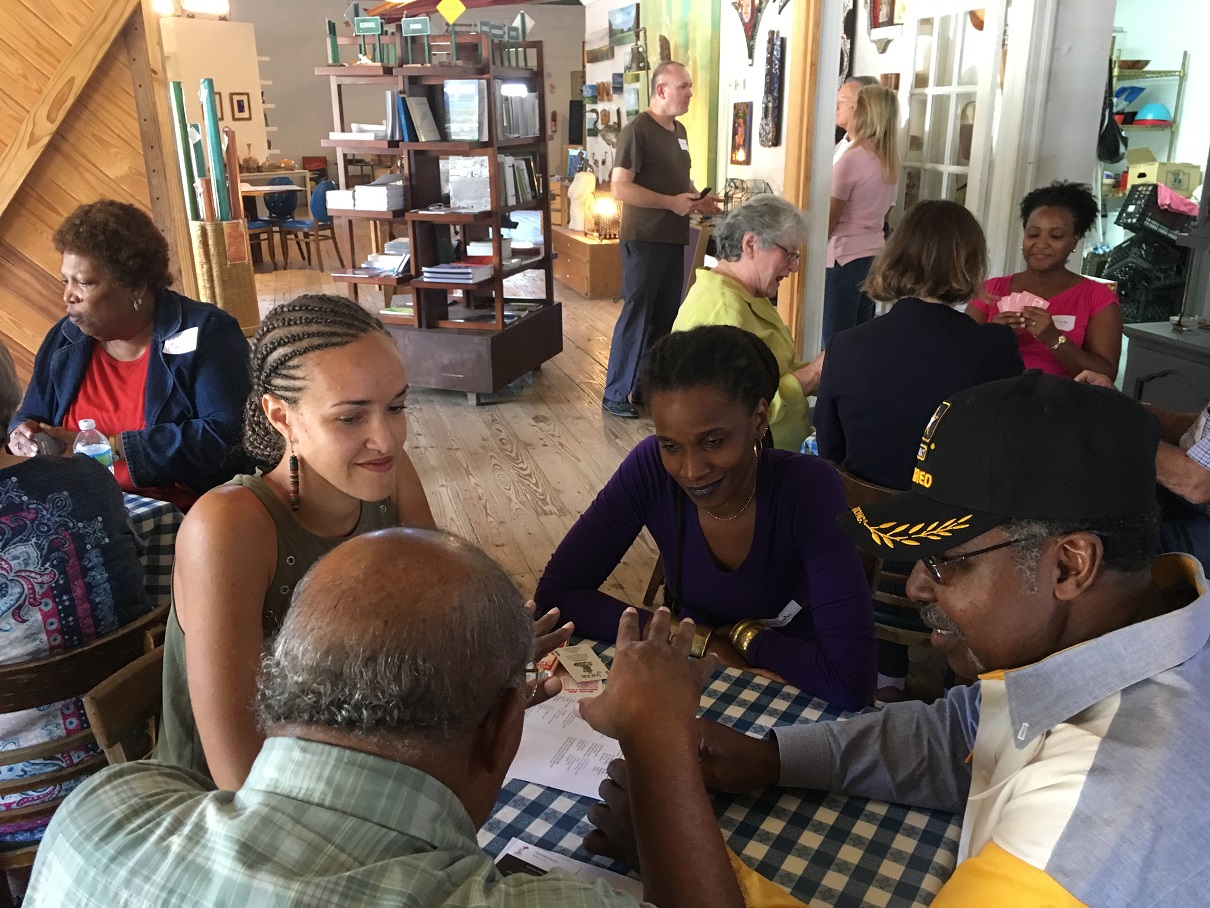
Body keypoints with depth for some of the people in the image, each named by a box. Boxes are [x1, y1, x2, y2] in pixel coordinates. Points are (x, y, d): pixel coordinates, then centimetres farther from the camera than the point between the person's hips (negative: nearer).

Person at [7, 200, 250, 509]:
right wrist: (24, 433, 2)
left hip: (181, 516, -6)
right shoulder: (64, 339, 14)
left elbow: (223, 437, -17)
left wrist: (107, 446, -16)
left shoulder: (206, 333, -6)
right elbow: (31, 416, 28)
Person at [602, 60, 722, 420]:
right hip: (644, 240, -8)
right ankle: (615, 394, 5)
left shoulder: (679, 130, 14)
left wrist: (698, 199, 6)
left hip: (674, 239, 8)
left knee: (665, 315, 11)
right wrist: (672, 202, -20)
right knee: (636, 314, -4)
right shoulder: (637, 130, -12)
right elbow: (620, 187, -19)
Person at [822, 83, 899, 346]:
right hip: (876, 253, 8)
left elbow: (829, 219, -10)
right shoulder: (890, 163, 9)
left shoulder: (851, 159, -12)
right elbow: (883, 213, 15)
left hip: (846, 256, -8)